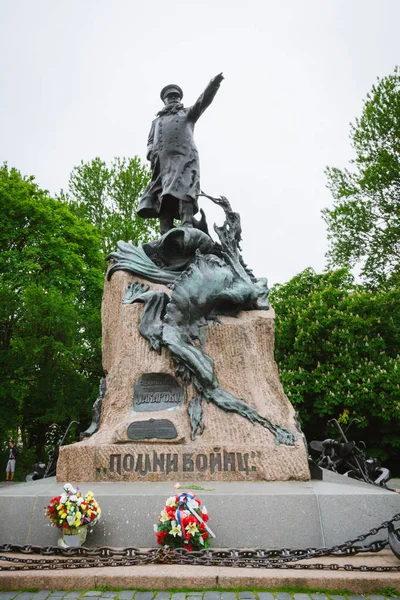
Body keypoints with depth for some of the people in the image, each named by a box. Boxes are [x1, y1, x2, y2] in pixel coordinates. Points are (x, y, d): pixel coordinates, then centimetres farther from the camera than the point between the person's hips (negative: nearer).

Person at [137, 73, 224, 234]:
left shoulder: (188, 113, 26)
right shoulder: (157, 121, 35)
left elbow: (202, 102, 8)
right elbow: (150, 142, 26)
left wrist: (213, 85, -12)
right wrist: (151, 153, 1)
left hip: (185, 157, -3)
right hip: (162, 162, 3)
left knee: (183, 190, -26)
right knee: (163, 198, -13)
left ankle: (187, 228, -41)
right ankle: (166, 236, -21)